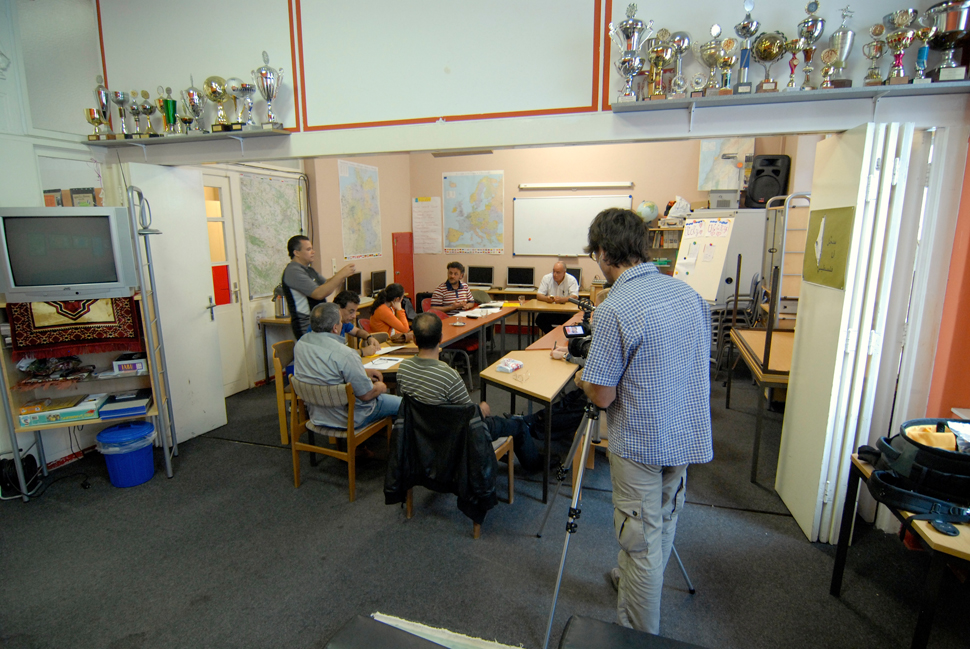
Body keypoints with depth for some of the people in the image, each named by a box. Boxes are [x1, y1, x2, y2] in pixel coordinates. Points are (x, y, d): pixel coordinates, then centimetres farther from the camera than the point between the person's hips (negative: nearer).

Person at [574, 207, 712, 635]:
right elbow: (694, 363, 11)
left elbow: (603, 395, -20)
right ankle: (634, 580, 50)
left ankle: (639, 635, 28)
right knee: (664, 524, 26)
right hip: (687, 436, 8)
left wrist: (582, 379, 2)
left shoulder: (613, 311, -24)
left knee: (641, 542, 10)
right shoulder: (689, 294, -1)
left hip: (640, 444, -7)